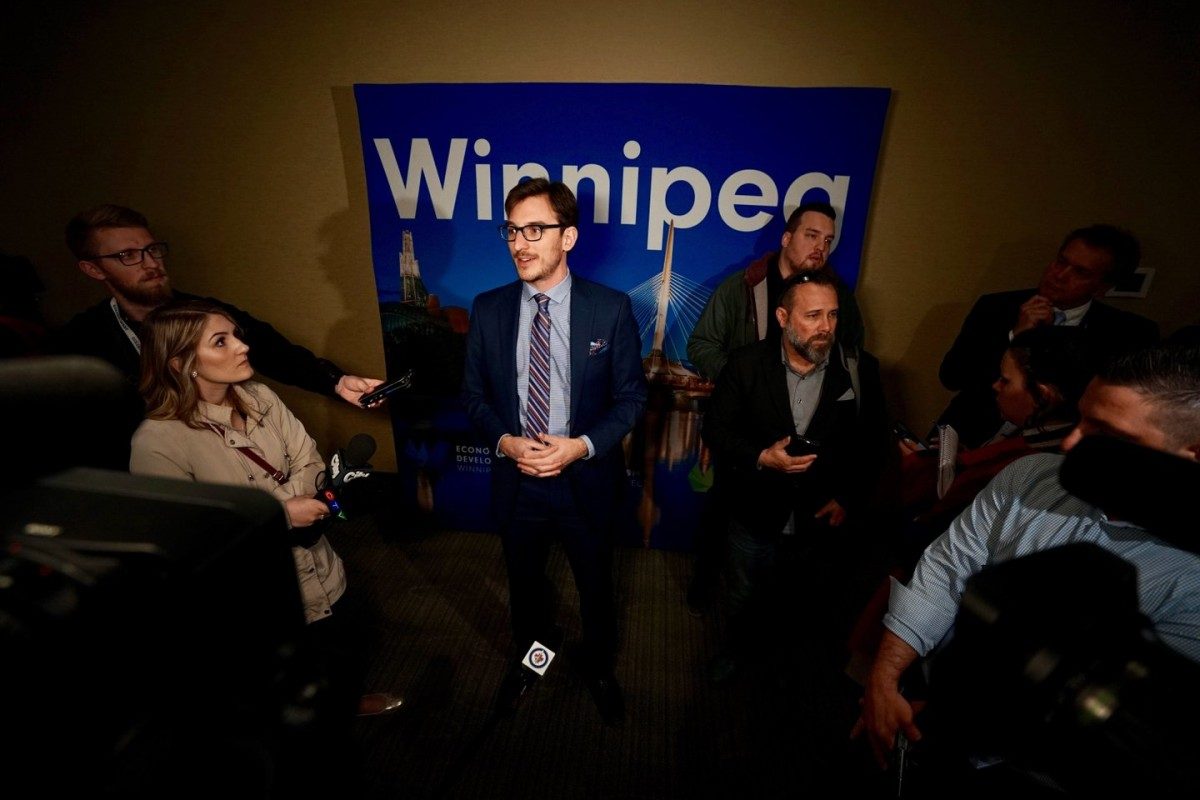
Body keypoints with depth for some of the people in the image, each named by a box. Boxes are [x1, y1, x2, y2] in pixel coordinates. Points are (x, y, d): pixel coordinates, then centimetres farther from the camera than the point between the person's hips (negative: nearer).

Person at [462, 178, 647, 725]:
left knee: (595, 587, 20)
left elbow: (631, 396, -7)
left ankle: (599, 669, 52)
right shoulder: (487, 309, -6)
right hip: (515, 481, 2)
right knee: (524, 582, 26)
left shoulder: (612, 309, -13)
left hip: (586, 481, -2)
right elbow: (475, 393, 2)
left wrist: (582, 445, -21)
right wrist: (505, 441, -16)